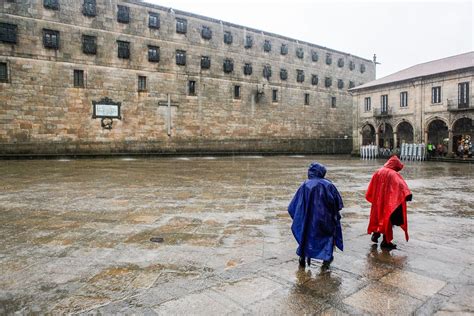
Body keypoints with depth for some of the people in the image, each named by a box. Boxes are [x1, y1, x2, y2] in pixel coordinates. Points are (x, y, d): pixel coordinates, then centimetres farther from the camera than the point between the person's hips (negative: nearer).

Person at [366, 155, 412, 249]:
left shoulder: (378, 172, 4)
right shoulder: (394, 175, -12)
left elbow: (371, 190, 11)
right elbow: (401, 185, -29)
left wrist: (374, 199, 21)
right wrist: (407, 194, -37)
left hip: (377, 202, 6)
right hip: (388, 202, -5)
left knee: (378, 216, 21)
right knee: (387, 219, 4)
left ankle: (375, 234, 30)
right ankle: (386, 241, 10)